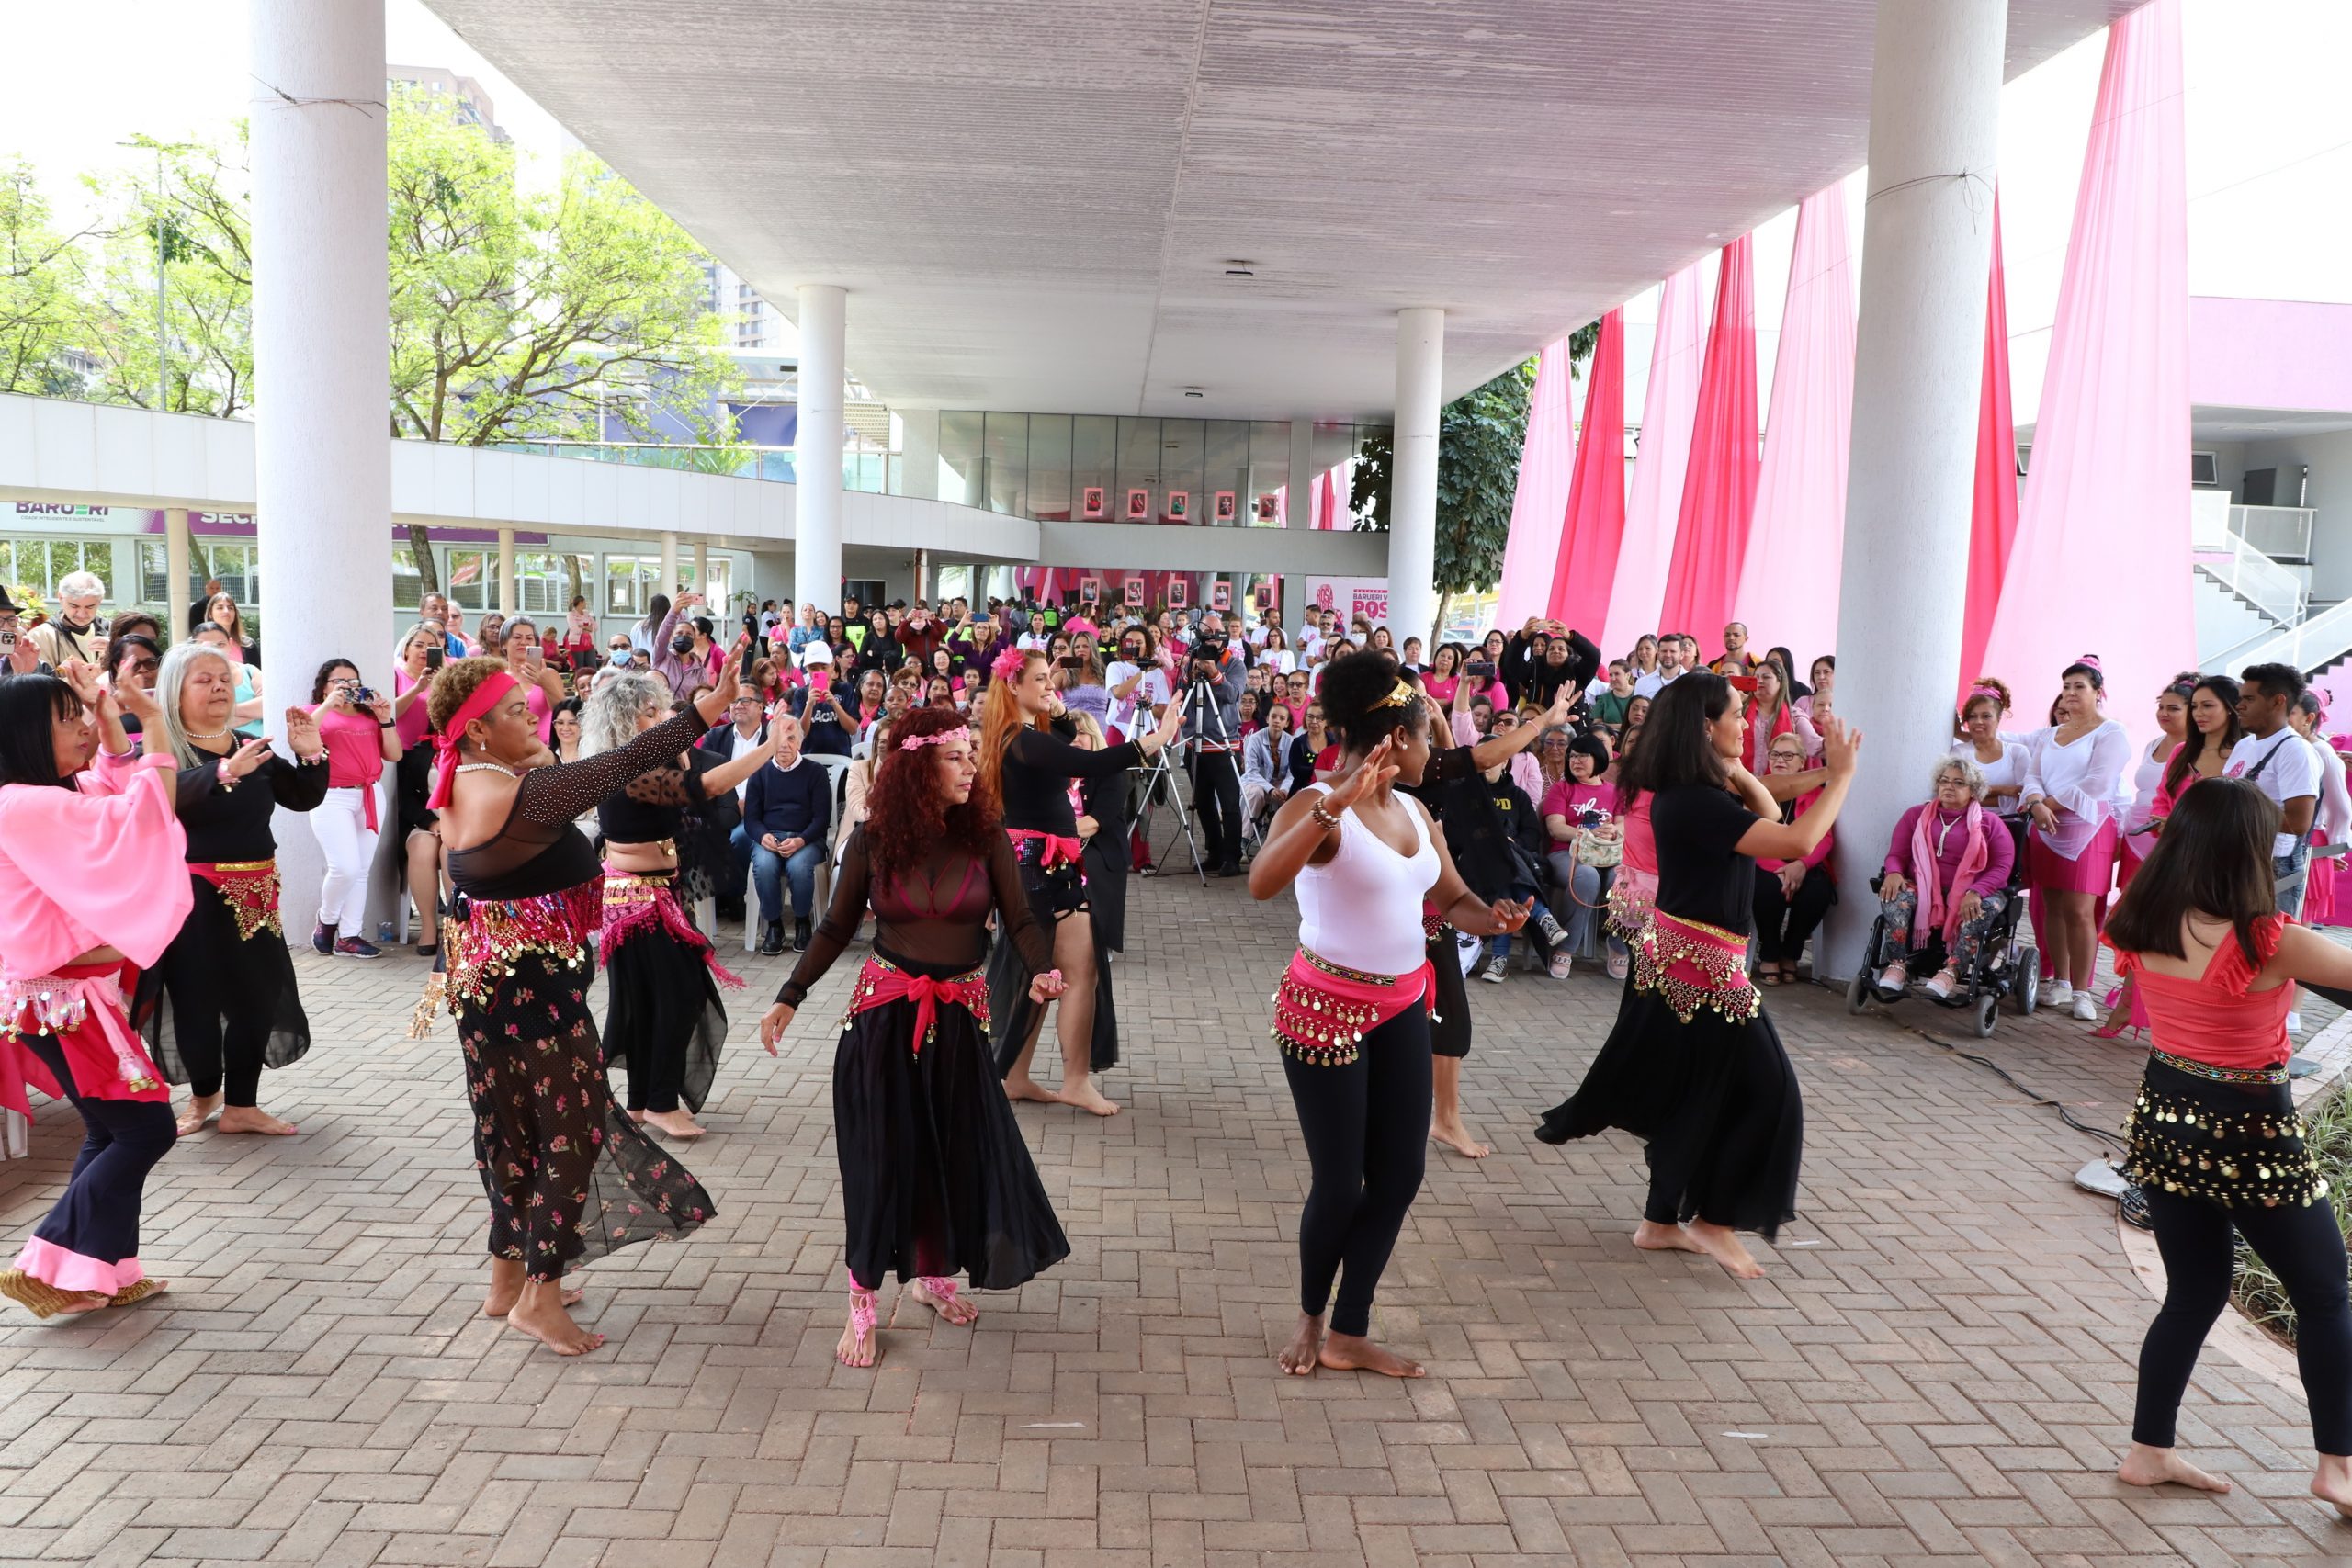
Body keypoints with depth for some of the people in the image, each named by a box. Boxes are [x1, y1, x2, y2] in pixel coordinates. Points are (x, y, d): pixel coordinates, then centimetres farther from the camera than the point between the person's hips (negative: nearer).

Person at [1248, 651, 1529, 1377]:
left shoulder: (1416, 812, 6)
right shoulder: (1316, 805, -18)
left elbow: (1451, 897, 16)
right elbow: (1262, 883, -36)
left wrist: (1492, 918, -7)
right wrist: (1335, 803, -43)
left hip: (1403, 1007, 8)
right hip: (1326, 1008, -8)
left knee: (1399, 1172, 10)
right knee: (1339, 1180, 2)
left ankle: (1350, 1334, 24)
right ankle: (1310, 1318, 29)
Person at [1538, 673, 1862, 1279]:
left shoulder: (1686, 791, 8)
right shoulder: (1696, 801, -23)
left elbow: (1769, 817, 17)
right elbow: (1795, 842, -28)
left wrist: (1734, 770, 5)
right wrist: (1841, 776, -19)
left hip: (1679, 957, 10)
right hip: (1702, 966, -10)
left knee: (1691, 1098, 16)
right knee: (1764, 1090, 2)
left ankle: (1662, 1223, 24)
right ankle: (1714, 1221, 13)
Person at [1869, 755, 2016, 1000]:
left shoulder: (1989, 823, 10)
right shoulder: (1916, 815, 16)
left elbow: (2002, 867, -1)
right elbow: (1896, 854, 13)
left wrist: (1976, 892, -20)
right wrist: (1894, 873, -13)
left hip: (1968, 895, -1)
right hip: (1922, 889, 1)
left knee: (1986, 906, -35)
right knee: (1895, 895, -32)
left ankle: (1951, 972, -43)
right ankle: (1897, 968, -40)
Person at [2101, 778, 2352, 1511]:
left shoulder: (2140, 927, -6)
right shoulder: (2268, 942, -24)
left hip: (2164, 1120, 6)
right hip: (2248, 1135, -6)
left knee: (2195, 1291, 20)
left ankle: (2150, 1450, 25)